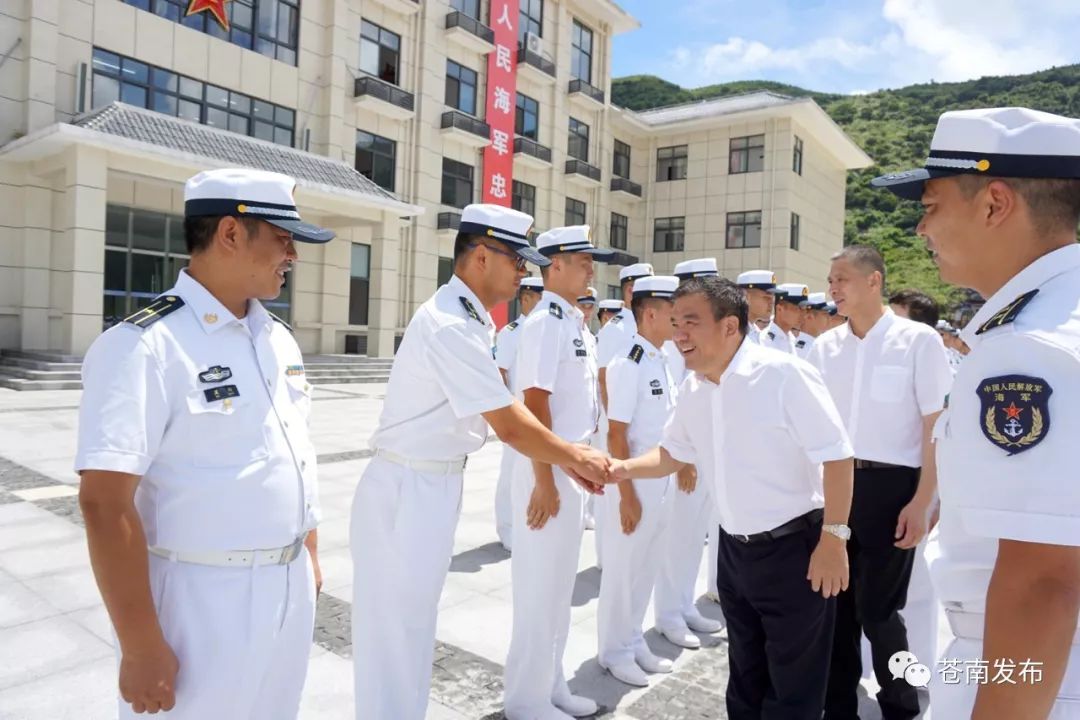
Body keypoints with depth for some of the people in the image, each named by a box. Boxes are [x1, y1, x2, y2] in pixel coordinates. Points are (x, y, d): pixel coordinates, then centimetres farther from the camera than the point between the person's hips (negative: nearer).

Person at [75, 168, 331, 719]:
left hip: (290, 590, 7)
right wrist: (142, 648, -18)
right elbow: (105, 502, -21)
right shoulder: (144, 346, -19)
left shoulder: (278, 338, 5)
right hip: (202, 602, -7)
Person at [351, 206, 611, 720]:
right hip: (408, 490, -10)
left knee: (412, 623, 22)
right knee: (396, 628, 6)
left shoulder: (471, 320, 8)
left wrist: (569, 457, 4)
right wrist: (575, 458, -8)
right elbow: (509, 426, -23)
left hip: (436, 485, 10)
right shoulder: (451, 325, -24)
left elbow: (505, 408, 9)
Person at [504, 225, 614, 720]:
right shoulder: (545, 323, -16)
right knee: (539, 586, 4)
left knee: (560, 585, 19)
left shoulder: (573, 322, 12)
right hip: (549, 469, -9)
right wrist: (545, 481, -21)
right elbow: (535, 405, -21)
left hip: (575, 467, 9)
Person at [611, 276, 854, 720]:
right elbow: (673, 452, 11)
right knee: (746, 676, 23)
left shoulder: (785, 375, -21)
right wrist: (624, 468, -7)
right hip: (734, 548, 7)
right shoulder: (692, 388, 1)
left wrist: (833, 538, -18)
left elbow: (836, 455, -18)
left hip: (795, 547, -6)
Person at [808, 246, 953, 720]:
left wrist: (922, 502, -12)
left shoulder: (918, 341, -7)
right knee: (836, 601, 13)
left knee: (876, 608, 3)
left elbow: (937, 428, -8)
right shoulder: (825, 346, 5)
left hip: (890, 486, -4)